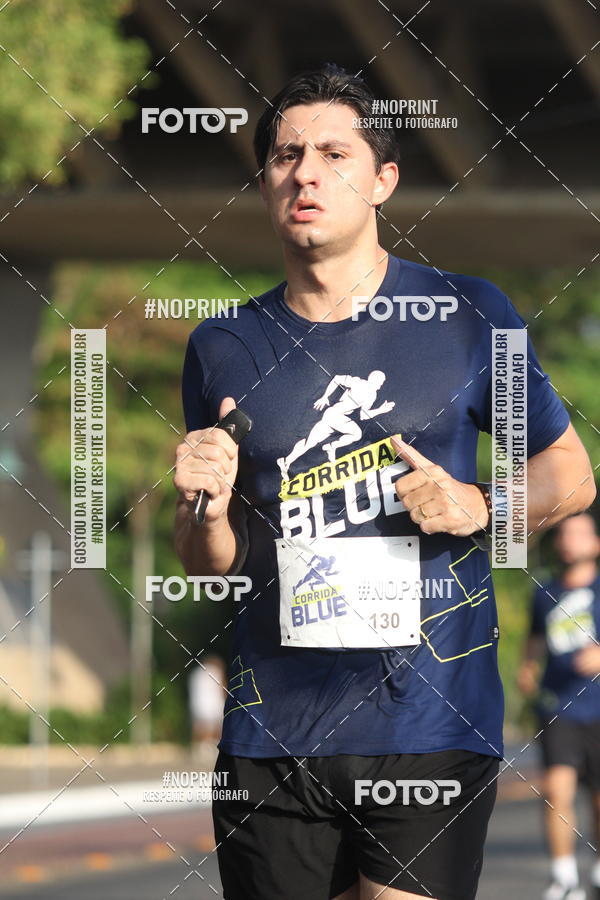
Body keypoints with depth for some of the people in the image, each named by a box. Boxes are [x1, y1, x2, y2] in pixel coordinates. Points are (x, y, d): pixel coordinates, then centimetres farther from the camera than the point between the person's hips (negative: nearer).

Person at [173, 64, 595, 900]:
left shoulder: (466, 314, 1)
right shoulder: (224, 349, 8)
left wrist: (478, 508, -10)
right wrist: (205, 511, -7)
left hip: (431, 730, -2)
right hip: (272, 733, 2)